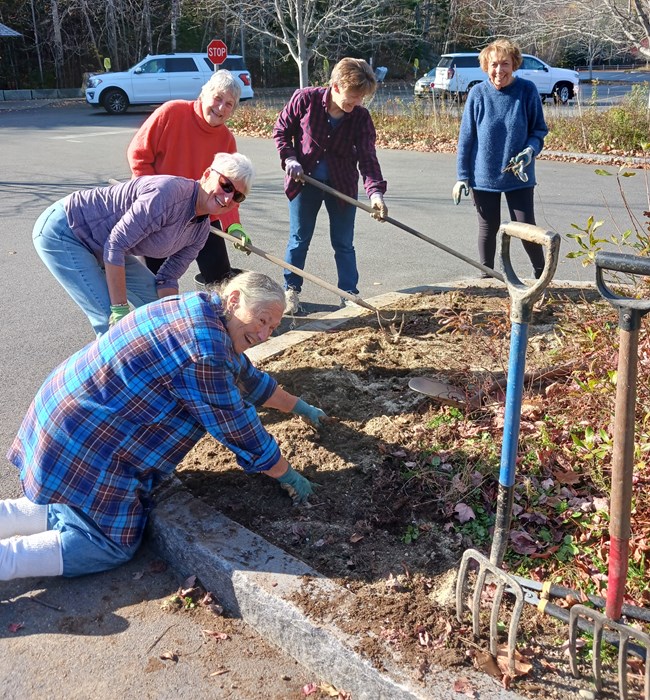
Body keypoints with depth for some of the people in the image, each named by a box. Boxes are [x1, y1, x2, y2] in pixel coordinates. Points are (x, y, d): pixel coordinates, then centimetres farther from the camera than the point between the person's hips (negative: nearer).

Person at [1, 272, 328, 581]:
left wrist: (300, 407, 27)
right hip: (83, 449, -10)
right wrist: (289, 476, -3)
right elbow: (240, 431, -18)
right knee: (113, 546, 1)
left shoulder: (202, 307, 4)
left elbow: (246, 376, 19)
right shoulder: (203, 353, -27)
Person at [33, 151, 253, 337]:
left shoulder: (200, 230, -2)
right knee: (113, 322, -17)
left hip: (100, 249, 9)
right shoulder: (170, 192, -30)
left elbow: (167, 279, 3)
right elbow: (115, 245, -28)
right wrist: (120, 308, -25)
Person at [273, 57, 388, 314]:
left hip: (343, 185, 1)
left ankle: (349, 293, 19)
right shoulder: (305, 99, -15)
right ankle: (291, 289, 24)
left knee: (344, 244, 7)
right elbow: (281, 130, -2)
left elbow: (367, 157, -17)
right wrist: (289, 159, -16)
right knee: (299, 240, 9)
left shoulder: (361, 117, -12)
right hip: (304, 181, -1)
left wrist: (375, 191, -31)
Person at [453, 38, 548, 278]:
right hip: (483, 175, 1)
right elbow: (466, 137, -1)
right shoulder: (478, 93, -6)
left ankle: (541, 274, 23)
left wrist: (530, 150, -19)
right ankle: (486, 277, 28)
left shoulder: (527, 91, -7)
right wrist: (462, 176, -2)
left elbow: (539, 130, 2)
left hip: (519, 175, 0)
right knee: (488, 228, 11)